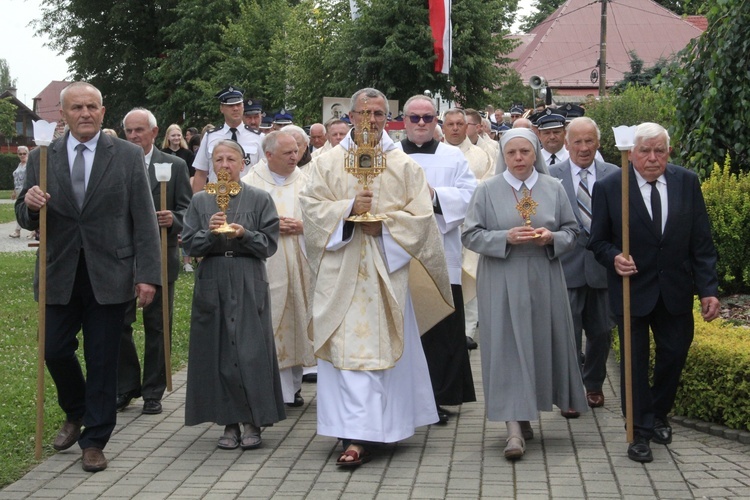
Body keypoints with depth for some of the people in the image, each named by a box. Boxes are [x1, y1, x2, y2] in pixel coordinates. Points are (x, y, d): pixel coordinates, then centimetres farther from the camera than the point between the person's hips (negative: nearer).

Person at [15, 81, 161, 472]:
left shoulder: (127, 155, -1)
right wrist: (30, 205, -17)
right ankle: (75, 414, 35)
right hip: (60, 274, 2)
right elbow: (26, 220, 7)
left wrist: (147, 275, -9)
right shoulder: (42, 158, 4)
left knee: (103, 360, 4)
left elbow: (144, 219, -3)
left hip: (108, 275, -2)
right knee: (55, 351, 6)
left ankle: (94, 441, 17)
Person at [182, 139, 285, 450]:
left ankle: (253, 422, 4)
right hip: (212, 282, 2)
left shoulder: (259, 199, 4)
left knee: (251, 350, -5)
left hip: (249, 284, -2)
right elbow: (189, 244, 5)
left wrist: (244, 234, -16)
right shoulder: (200, 201, 9)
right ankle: (230, 422, 11)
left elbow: (269, 244, 0)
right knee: (218, 351, 2)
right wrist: (210, 232, -13)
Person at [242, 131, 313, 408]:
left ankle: (293, 384, 14)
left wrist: (301, 225, -10)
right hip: (265, 267, -3)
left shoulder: (305, 182, 9)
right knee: (267, 323, -5)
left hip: (298, 266, 3)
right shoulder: (251, 183, 0)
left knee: (295, 321, 5)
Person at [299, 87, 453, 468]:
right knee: (348, 348, -4)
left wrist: (385, 223, -13)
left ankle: (384, 425, 9)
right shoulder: (327, 163, 8)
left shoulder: (404, 166, 7)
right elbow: (312, 207, 0)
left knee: (383, 347, 1)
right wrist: (349, 207, -15)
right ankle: (354, 437, -1)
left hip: (387, 270, 0)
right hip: (342, 271, 0)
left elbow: (420, 217, 2)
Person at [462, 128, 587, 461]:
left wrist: (552, 238, -13)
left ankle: (524, 411, 25)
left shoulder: (553, 188, 6)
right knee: (507, 348, -6)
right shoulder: (487, 190, 1)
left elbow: (572, 231, 9)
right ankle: (514, 426, -7)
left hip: (544, 282, 3)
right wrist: (505, 237, -17)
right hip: (502, 284, -2)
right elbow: (470, 235, -2)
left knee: (541, 344, 6)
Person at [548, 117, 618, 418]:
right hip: (566, 267, -2)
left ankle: (594, 384, 33)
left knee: (601, 332, 13)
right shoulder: (551, 176, -1)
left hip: (603, 266, 2)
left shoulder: (614, 175, 2)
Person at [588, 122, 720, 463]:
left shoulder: (687, 183, -3)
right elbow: (598, 241, -1)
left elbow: (701, 241, -2)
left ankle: (658, 415, 36)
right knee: (635, 361, 4)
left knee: (674, 354, 12)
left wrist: (708, 289, -7)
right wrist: (614, 257, -23)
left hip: (676, 290, 3)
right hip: (632, 289, -3)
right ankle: (640, 432, 15)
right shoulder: (609, 188, -9)